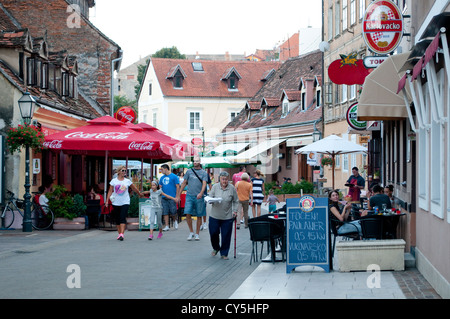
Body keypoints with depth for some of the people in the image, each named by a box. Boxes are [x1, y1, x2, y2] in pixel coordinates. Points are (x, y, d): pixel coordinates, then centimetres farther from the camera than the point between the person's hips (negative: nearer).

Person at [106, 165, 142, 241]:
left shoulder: (127, 181, 4)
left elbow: (135, 189, 18)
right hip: (116, 203, 1)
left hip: (125, 203, -1)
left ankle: (121, 234, -20)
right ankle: (119, 234, 17)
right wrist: (107, 200, -3)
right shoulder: (114, 181, 3)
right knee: (117, 219, 7)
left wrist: (140, 194, 28)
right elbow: (110, 191, 4)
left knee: (123, 218, -14)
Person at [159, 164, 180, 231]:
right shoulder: (162, 178, 14)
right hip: (164, 197, 5)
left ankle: (175, 221, 26)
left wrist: (176, 197, -10)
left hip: (172, 198, -5)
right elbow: (160, 187, 17)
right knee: (165, 212, 1)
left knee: (173, 212, -3)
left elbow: (177, 187, -5)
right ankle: (167, 226, 6)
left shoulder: (174, 176, -3)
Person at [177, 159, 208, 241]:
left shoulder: (204, 173, 3)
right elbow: (184, 183, 13)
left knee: (199, 216, 3)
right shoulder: (189, 171, 9)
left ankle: (197, 234, 15)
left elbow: (204, 184, -8)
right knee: (188, 214, -10)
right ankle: (191, 232, 5)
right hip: (189, 196, 1)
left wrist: (201, 193, -27)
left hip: (199, 197, -1)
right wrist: (178, 195, 10)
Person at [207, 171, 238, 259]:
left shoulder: (232, 188, -2)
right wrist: (211, 200, -19)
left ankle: (224, 253, 15)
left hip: (227, 216, -1)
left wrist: (235, 211, -3)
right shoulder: (215, 187, 0)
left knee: (226, 236, 1)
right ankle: (216, 248, 32)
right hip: (214, 215, 1)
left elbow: (235, 201, 6)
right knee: (213, 233, 5)